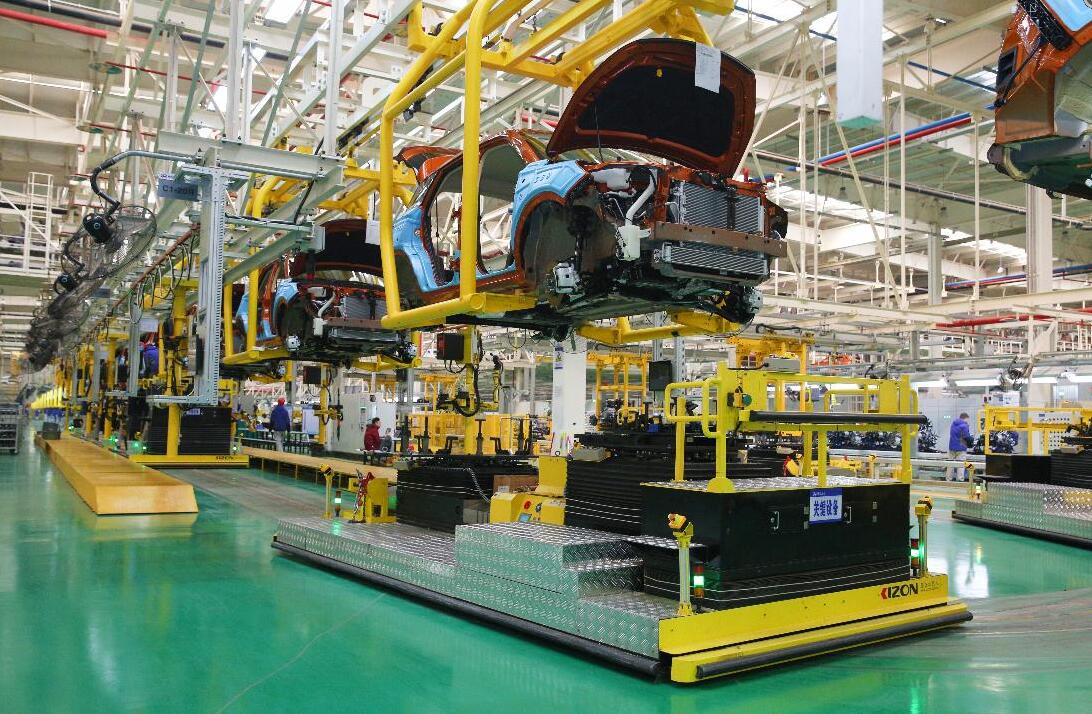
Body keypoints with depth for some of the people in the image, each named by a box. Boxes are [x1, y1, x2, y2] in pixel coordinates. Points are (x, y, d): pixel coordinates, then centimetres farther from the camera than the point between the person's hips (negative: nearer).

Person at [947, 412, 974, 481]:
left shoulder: (953, 424, 11)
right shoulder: (964, 425, -13)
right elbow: (967, 437, -19)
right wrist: (971, 440, 1)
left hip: (952, 447, 6)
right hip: (961, 448, -6)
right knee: (961, 465, -1)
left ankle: (948, 479, 15)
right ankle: (960, 480, -1)